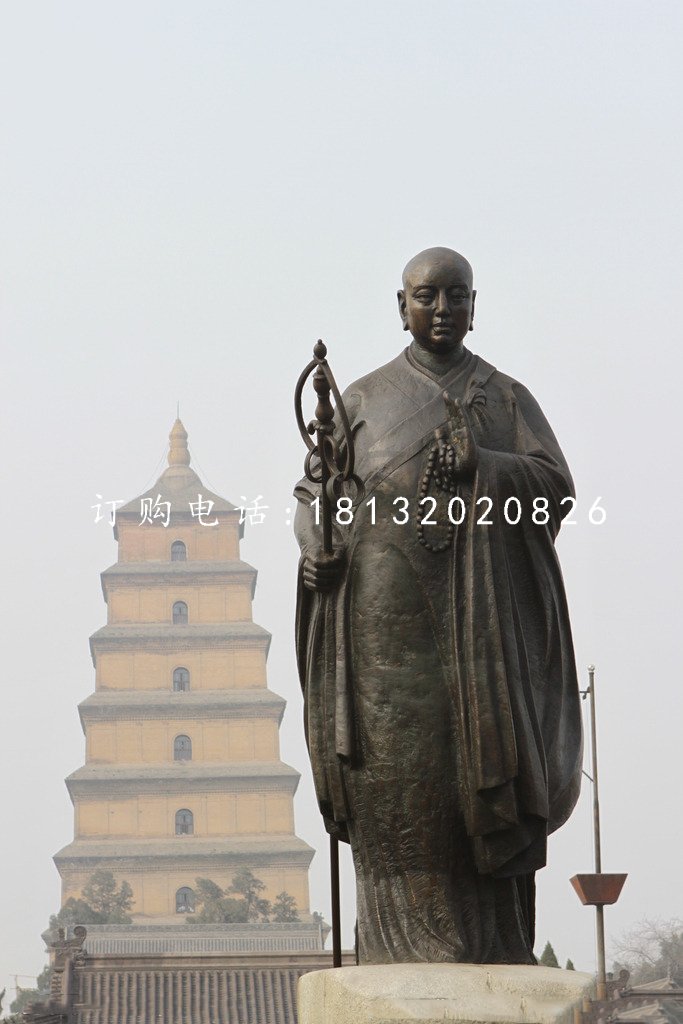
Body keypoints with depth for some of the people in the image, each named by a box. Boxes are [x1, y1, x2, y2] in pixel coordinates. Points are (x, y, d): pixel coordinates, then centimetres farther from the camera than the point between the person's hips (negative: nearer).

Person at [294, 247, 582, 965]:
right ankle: (405, 950, -8)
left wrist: (479, 465, -16)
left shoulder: (508, 399, 13)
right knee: (397, 780, -8)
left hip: (481, 620, 0)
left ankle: (491, 955, -10)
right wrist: (316, 547, -10)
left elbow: (557, 489, 1)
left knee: (480, 771, -10)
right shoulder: (364, 399, 14)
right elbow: (314, 494, 12)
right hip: (389, 618, 0)